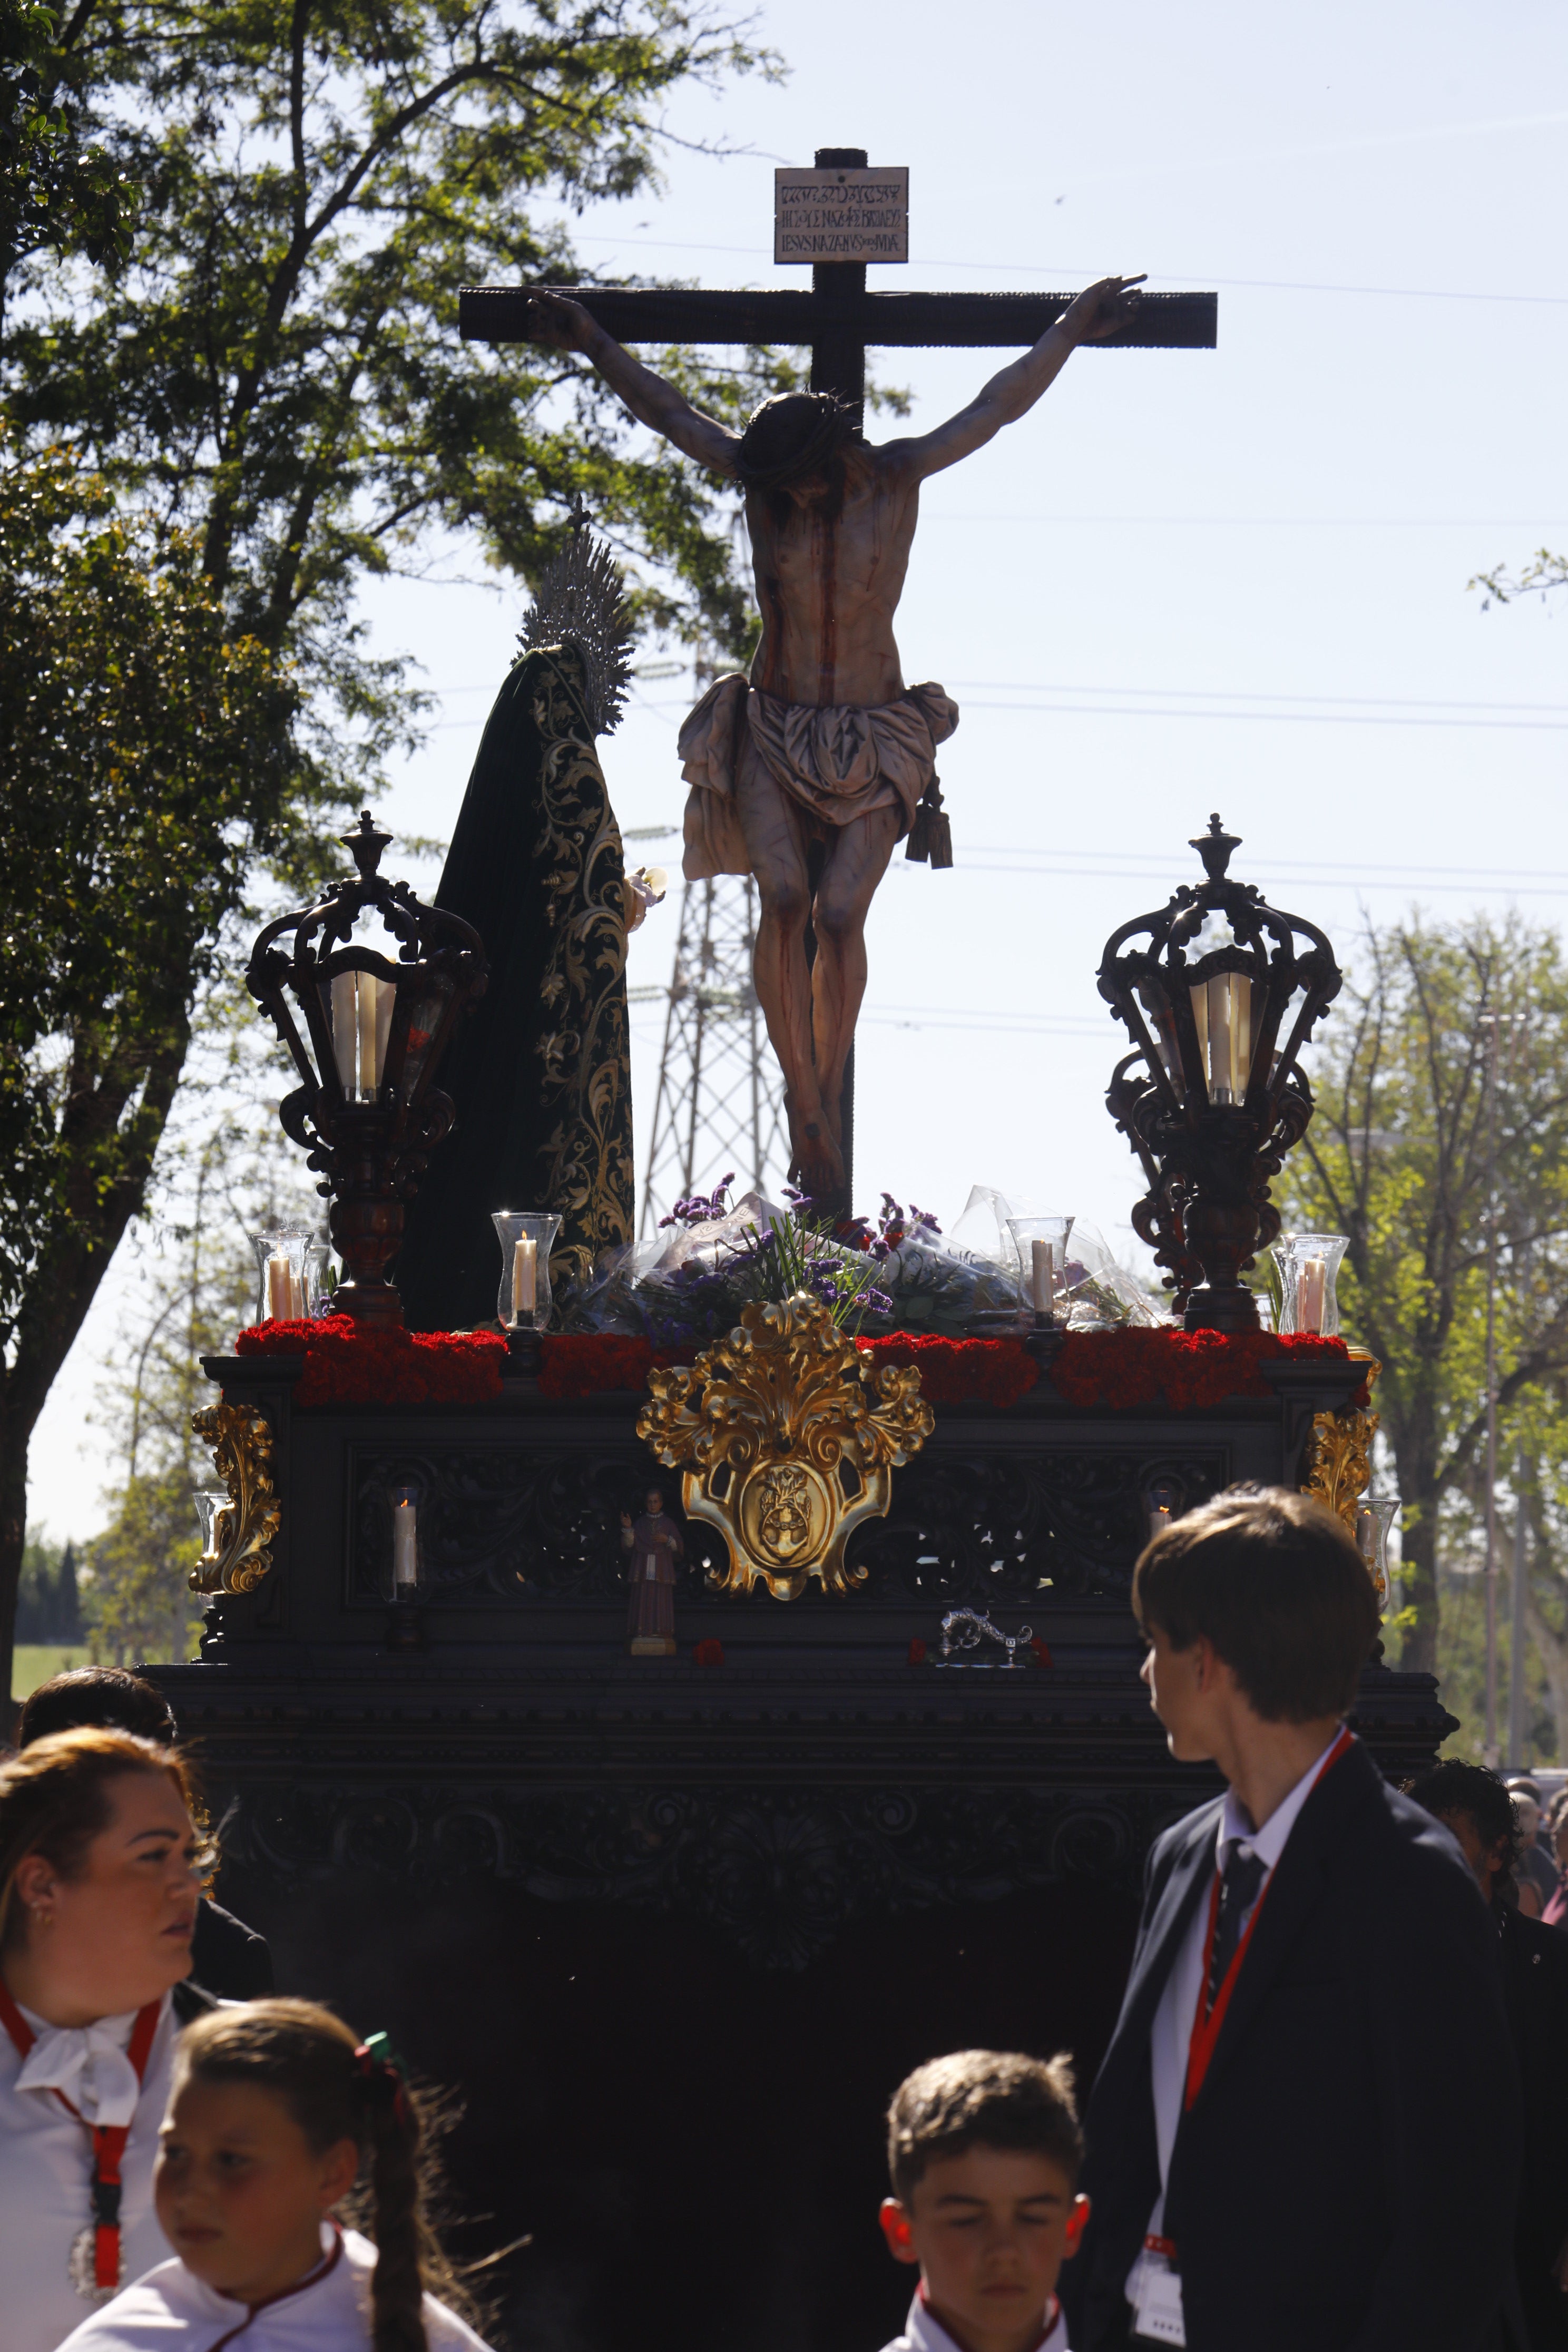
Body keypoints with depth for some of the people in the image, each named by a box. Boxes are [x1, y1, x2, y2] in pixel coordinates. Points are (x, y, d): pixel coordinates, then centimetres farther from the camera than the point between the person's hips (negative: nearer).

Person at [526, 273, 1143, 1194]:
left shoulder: (897, 476, -5)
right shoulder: (759, 472, -3)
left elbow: (994, 410, 4)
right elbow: (670, 410, 9)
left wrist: (1070, 332, 7)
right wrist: (595, 344, 14)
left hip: (875, 739, -1)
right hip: (772, 734, 1)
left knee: (841, 913, -18)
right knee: (784, 896, -22)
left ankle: (825, 1107, -3)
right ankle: (805, 1106, -17)